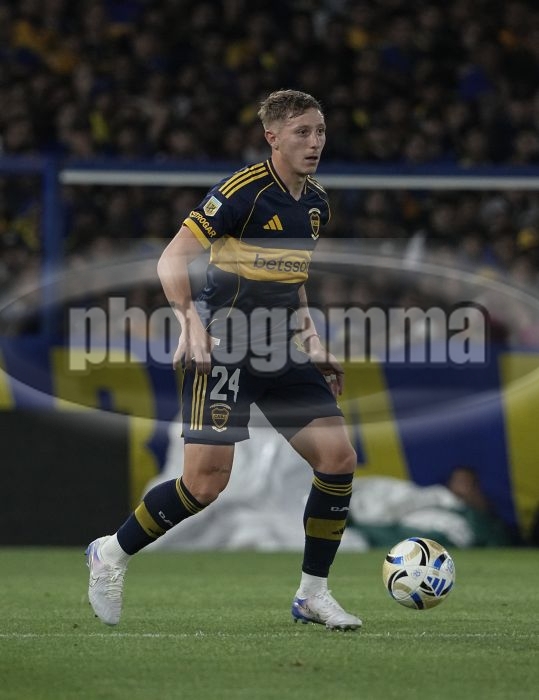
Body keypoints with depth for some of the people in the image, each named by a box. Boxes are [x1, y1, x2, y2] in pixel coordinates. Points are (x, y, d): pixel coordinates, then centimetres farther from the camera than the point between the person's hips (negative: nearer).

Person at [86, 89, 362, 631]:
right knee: (206, 481, -13)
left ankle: (312, 594, 7)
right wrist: (192, 326, -27)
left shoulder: (316, 204, 11)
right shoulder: (242, 191, -14)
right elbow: (171, 261, -15)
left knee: (339, 457, -4)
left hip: (282, 355, 7)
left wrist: (313, 346, 17)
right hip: (223, 351, -7)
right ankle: (111, 554, 11)